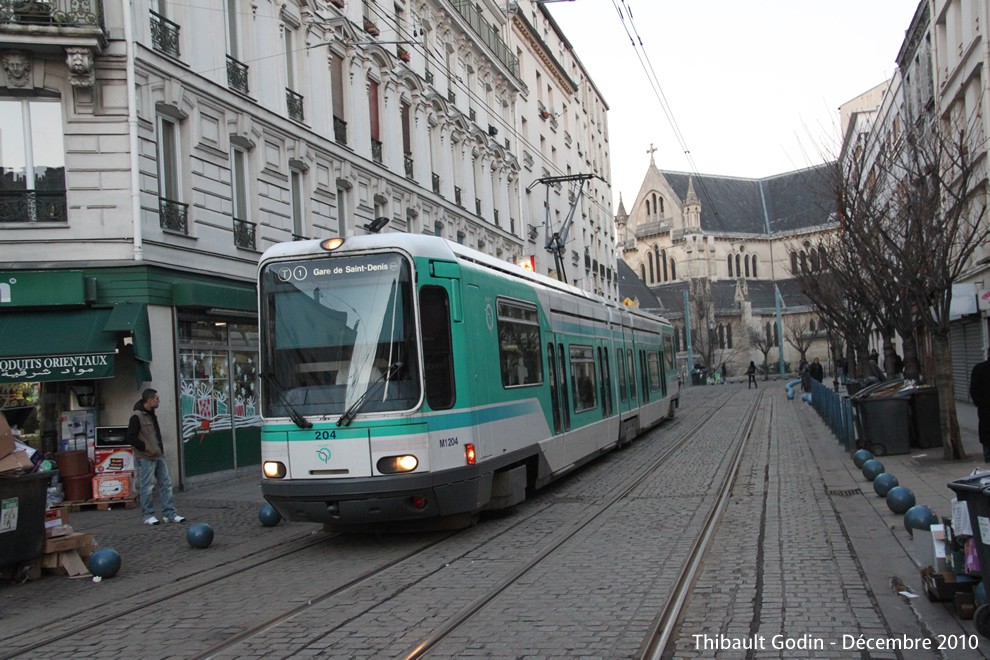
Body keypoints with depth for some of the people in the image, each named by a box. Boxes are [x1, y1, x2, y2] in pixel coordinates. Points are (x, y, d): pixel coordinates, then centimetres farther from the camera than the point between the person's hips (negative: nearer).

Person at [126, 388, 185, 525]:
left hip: (158, 456, 9)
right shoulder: (137, 416, -13)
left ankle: (169, 514, 11)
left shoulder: (152, 415, 14)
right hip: (145, 458, -9)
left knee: (166, 484, 6)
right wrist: (145, 448, -16)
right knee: (147, 487, -1)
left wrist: (161, 446, 13)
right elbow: (130, 437, -17)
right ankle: (148, 515, 9)